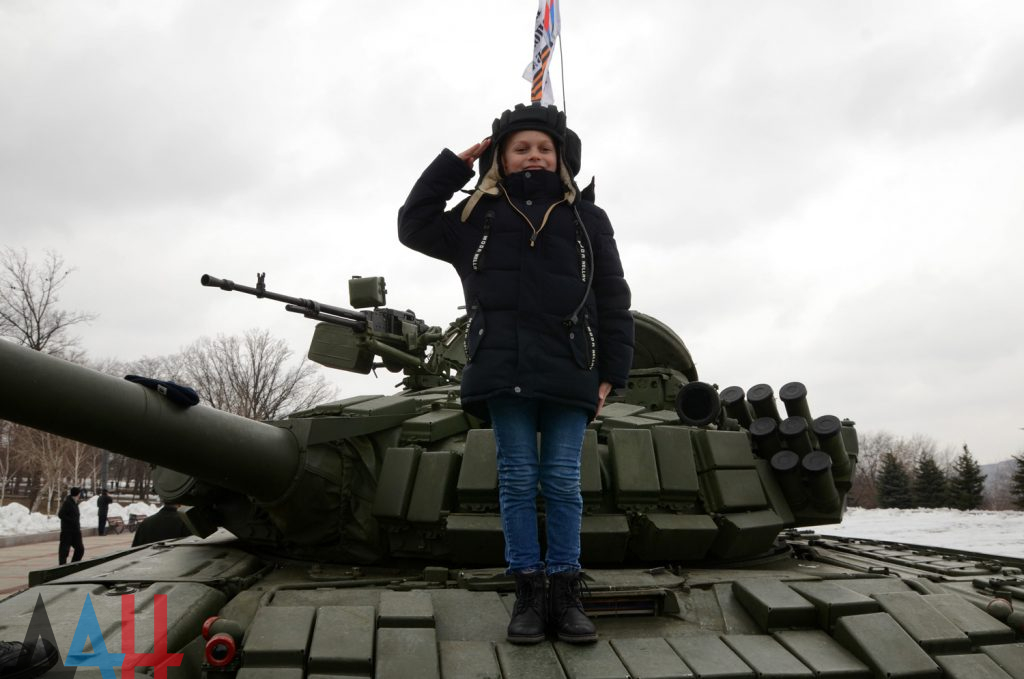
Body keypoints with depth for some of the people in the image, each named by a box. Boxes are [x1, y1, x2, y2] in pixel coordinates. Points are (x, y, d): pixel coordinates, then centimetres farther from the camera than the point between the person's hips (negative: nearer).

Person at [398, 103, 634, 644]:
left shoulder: (588, 219, 14)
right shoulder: (477, 216, 16)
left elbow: (613, 301, 11)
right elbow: (414, 225, 13)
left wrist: (610, 373, 3)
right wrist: (455, 165, 12)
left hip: (568, 370, 0)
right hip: (504, 370, 1)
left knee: (563, 482, 2)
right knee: (517, 480, 2)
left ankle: (565, 593, 11)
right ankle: (528, 593, 10)